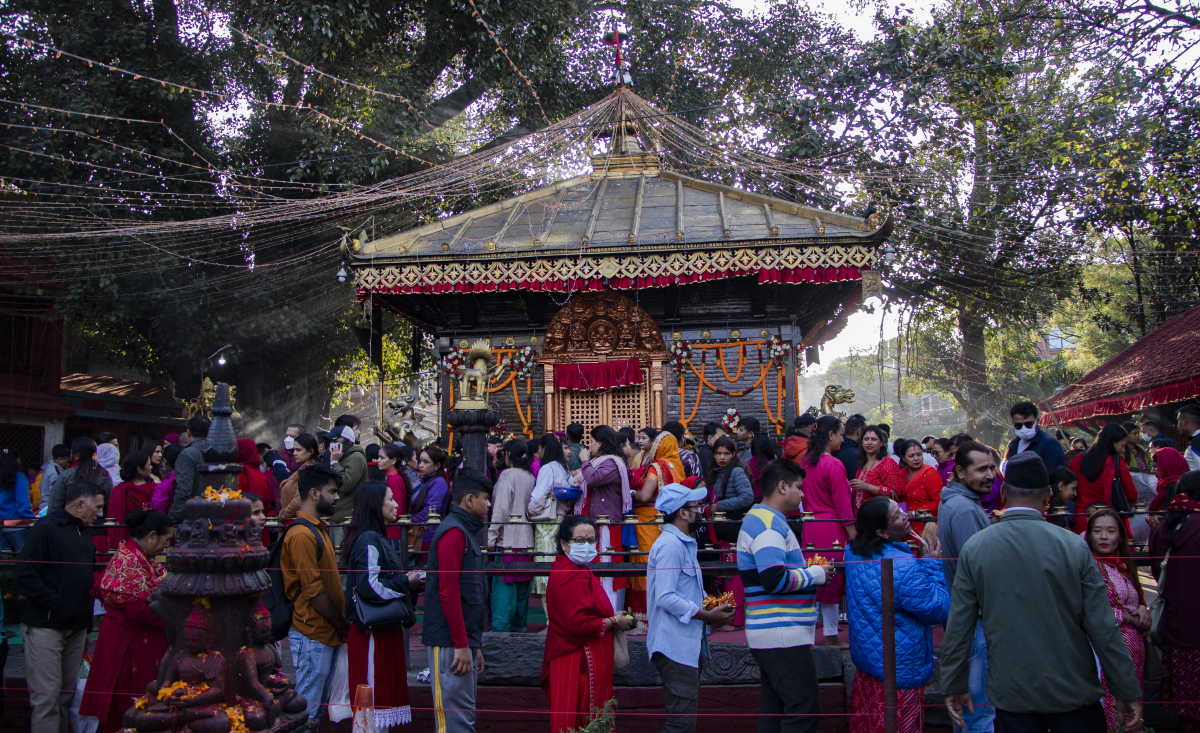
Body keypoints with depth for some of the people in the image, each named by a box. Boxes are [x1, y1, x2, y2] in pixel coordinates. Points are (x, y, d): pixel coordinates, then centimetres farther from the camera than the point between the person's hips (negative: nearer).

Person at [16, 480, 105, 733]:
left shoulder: (84, 535, 17)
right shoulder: (45, 529, -10)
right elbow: (23, 577, -17)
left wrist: (87, 626, 19)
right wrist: (53, 602, -16)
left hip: (76, 628, 8)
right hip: (45, 627, -8)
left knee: (67, 696, 11)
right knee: (46, 698, -6)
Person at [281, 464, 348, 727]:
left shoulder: (317, 528, 14)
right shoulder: (302, 534, -17)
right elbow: (314, 592, -19)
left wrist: (341, 625, 12)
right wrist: (343, 626, -10)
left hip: (325, 634, 9)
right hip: (312, 636, -9)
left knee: (318, 707, 16)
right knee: (307, 710, -1)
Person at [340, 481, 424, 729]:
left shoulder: (378, 538, 14)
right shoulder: (368, 540, -17)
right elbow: (368, 587, -25)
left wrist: (407, 579, 3)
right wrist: (406, 583, -15)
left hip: (383, 627, 10)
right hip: (373, 630, -10)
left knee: (384, 691, 14)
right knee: (375, 694, -2)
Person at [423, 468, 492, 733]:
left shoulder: (466, 532, 19)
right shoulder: (454, 532, -12)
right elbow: (448, 592, -19)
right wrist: (461, 645, -19)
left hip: (463, 641, 10)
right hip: (450, 642, -10)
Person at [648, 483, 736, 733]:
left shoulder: (683, 543, 17)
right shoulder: (670, 545, -16)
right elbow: (665, 597, -24)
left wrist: (711, 611, 8)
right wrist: (707, 616, -18)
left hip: (688, 644, 11)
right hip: (675, 646, -11)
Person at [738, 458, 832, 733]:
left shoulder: (761, 519, 19)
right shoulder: (769, 524, -15)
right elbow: (775, 580, -25)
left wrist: (808, 572, 11)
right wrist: (815, 575, -10)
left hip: (770, 635, 11)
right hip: (782, 635, -11)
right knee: (804, 711, -9)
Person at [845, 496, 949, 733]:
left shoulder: (854, 551, -3)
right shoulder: (903, 567, -29)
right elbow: (939, 611, -19)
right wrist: (932, 563, -13)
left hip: (865, 660, 8)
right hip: (900, 671, -8)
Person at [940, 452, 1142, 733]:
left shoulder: (973, 548, -7)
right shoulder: (1074, 547, -11)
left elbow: (959, 625, -3)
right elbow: (1102, 626, -9)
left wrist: (954, 684, 8)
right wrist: (1127, 691, 1)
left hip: (1010, 693, 1)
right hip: (1073, 690, 0)